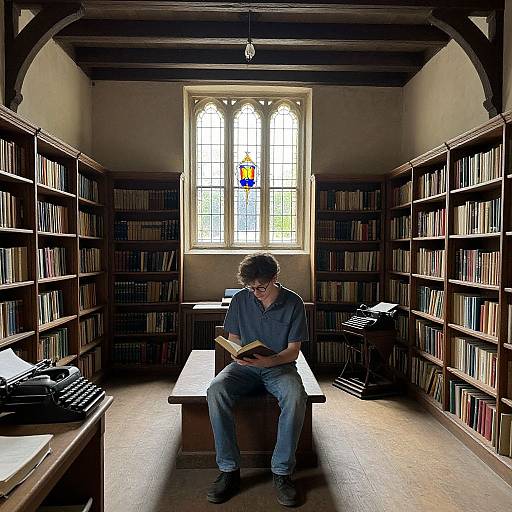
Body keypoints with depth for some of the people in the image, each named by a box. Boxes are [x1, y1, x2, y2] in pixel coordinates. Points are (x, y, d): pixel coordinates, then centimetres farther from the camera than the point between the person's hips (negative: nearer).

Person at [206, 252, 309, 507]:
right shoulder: (240, 299, -1)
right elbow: (232, 338, 8)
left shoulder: (293, 303, -7)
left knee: (296, 397, -34)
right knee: (215, 391, -28)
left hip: (280, 366, -1)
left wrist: (269, 361, -25)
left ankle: (282, 471, -16)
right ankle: (229, 469, -15)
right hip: (245, 365, 2)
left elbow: (293, 350, -6)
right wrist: (236, 354, -15)